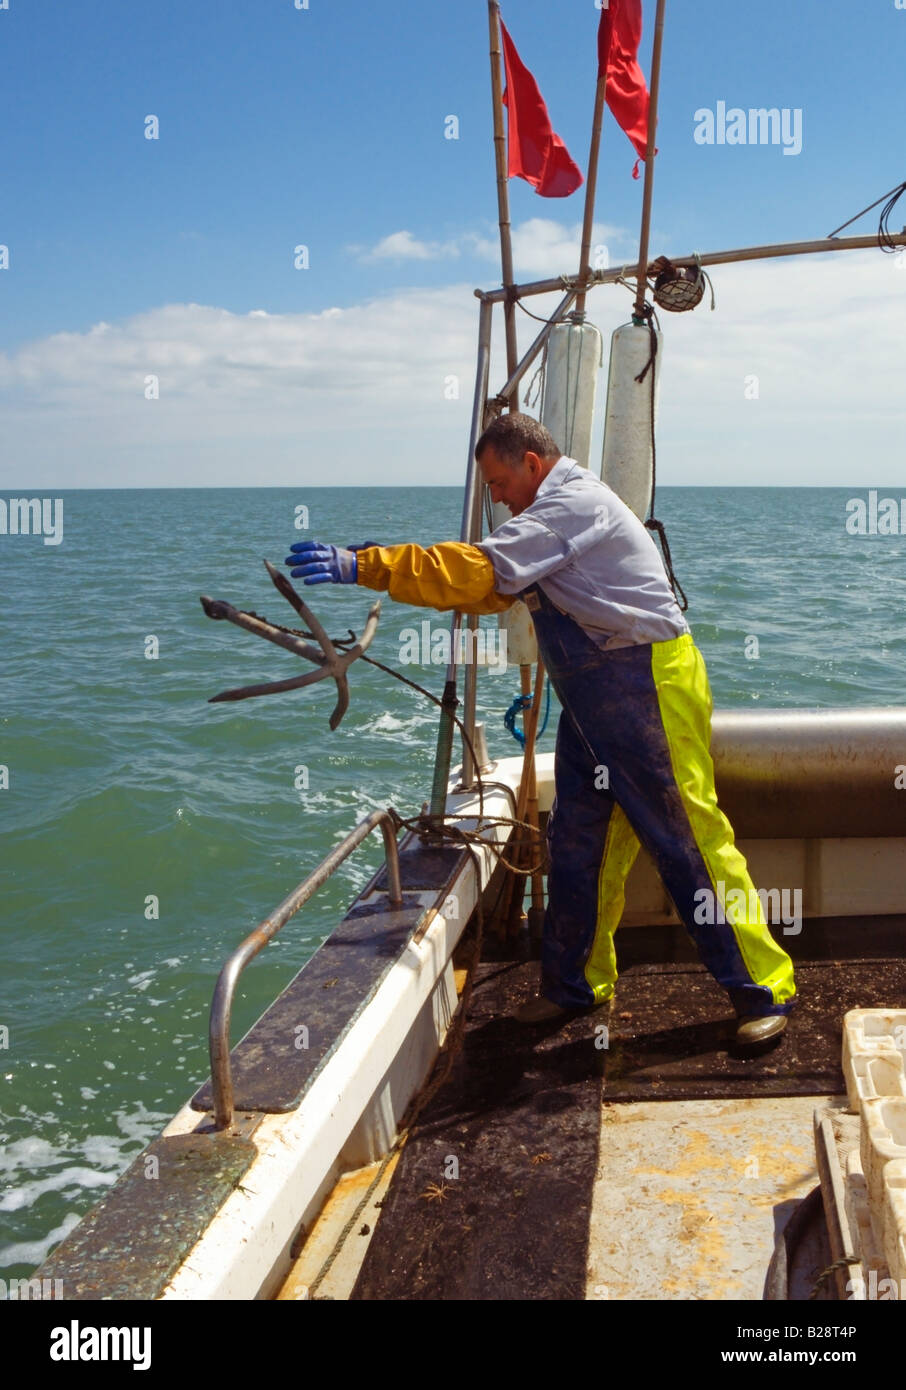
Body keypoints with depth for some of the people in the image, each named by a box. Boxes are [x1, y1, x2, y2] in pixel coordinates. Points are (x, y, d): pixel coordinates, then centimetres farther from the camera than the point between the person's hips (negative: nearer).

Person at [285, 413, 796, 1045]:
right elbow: (492, 587, 19)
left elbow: (482, 569, -23)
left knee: (689, 838, -6)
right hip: (593, 697, 10)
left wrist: (364, 565, -23)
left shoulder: (577, 501, -15)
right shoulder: (555, 514, 18)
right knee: (578, 841, 10)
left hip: (649, 685, -10)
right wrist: (386, 564, 8)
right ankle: (577, 983, 22)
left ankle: (766, 991, 3)